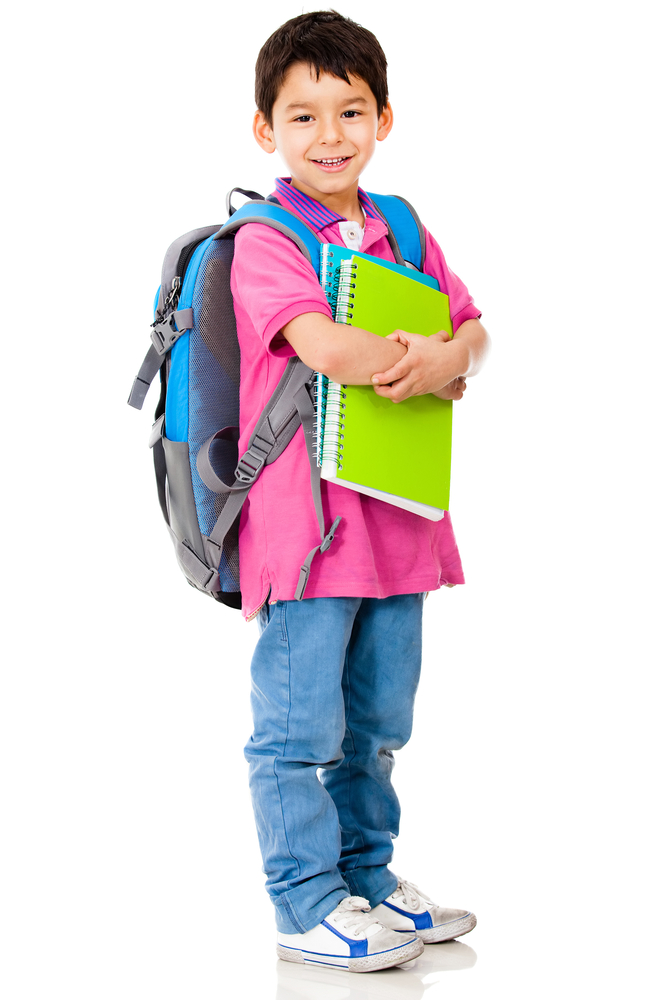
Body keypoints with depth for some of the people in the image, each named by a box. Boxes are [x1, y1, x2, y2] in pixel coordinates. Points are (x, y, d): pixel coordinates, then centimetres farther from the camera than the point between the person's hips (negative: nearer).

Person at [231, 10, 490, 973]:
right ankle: (309, 905, 11)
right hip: (303, 514, -7)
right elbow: (326, 347, -23)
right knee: (301, 727, 0)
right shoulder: (264, 241, -9)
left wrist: (447, 357, -11)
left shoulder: (403, 230, 13)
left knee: (377, 721, 16)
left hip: (394, 511, 7)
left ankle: (368, 876, 30)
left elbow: (473, 328, 11)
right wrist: (426, 369, -12)